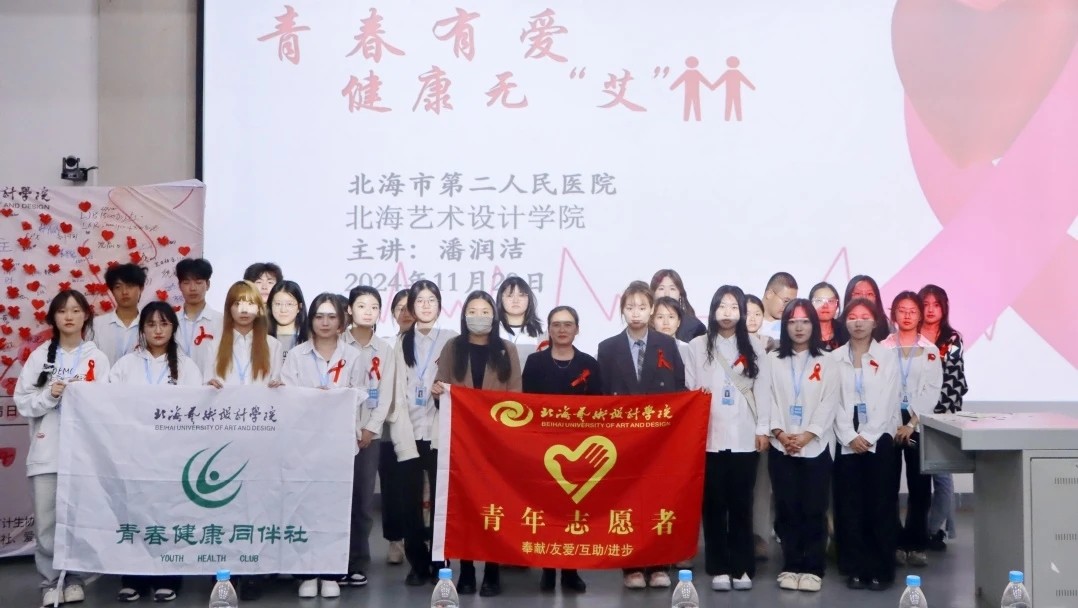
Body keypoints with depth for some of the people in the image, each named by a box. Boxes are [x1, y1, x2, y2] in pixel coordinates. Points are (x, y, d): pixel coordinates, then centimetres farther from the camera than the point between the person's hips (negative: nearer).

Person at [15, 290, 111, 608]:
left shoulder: (97, 358, 5)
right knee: (46, 523, 1)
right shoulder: (40, 356, 7)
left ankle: (73, 578, 18)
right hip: (46, 451, 1)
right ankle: (50, 582, 14)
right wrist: (48, 395, -13)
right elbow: (22, 401, 3)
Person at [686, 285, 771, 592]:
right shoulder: (698, 346, 4)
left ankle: (742, 567, 13)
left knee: (741, 504, 5)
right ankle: (719, 568, 11)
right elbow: (689, 389, 4)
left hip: (744, 437, 1)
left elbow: (762, 389, 6)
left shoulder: (753, 348, 8)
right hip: (709, 437, -1)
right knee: (714, 504, 3)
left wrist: (763, 429, 2)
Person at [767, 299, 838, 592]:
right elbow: (769, 399, 3)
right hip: (781, 447, 1)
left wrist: (806, 435, -13)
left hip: (816, 447, -1)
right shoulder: (774, 361, 8)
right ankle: (791, 566, 13)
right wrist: (779, 433, -11)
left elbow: (828, 404, -3)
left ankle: (813, 569, 8)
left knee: (814, 510, 0)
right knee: (787, 509, 4)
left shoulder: (827, 363, 4)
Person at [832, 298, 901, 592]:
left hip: (879, 438, -1)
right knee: (850, 507, 2)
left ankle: (882, 570, 8)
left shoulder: (887, 356, 3)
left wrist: (868, 436, -12)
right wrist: (850, 437, -11)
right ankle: (857, 569, 10)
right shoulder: (835, 358, 6)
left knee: (881, 506, 0)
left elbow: (887, 401, -4)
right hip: (847, 440, 1)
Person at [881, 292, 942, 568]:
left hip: (918, 423, 0)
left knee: (919, 485, 0)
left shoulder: (930, 351, 7)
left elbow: (932, 391, -1)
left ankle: (916, 544, 10)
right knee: (888, 484, 0)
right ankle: (894, 543, 9)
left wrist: (911, 423, -11)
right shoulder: (882, 349, 6)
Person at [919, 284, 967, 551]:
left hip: (944, 414, -1)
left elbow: (957, 379, 0)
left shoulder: (953, 340, 3)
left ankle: (935, 529, 8)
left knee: (941, 474, -2)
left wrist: (949, 408, -10)